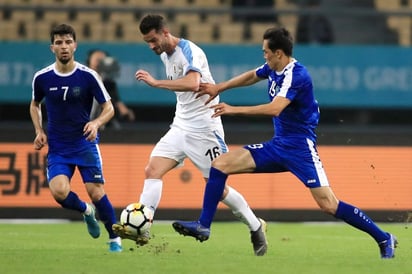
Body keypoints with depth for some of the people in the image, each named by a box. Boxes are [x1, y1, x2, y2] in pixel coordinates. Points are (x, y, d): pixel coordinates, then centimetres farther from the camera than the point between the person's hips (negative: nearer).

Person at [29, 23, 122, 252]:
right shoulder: (42, 78, -2)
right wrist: (39, 131, 2)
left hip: (86, 143, -1)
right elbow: (35, 105, 18)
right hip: (57, 148, 1)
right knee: (59, 192, -21)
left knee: (96, 193, -11)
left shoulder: (88, 76, -8)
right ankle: (87, 211, 14)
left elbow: (109, 108, -3)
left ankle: (115, 239, 12)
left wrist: (96, 123, -23)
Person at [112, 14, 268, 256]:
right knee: (152, 170, -11)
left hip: (204, 129, -8)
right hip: (180, 127, 8)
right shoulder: (165, 55, 9)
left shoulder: (189, 51, -18)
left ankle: (256, 226, 17)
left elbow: (192, 83, -37)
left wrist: (155, 82, -37)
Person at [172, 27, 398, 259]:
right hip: (277, 145, 8)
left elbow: (275, 108, -33)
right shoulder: (273, 68, 5)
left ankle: (384, 239, -4)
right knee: (220, 165, -2)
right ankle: (203, 226, 0)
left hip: (300, 147, -8)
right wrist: (219, 88, 24)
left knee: (328, 204, -16)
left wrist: (234, 110, -30)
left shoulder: (296, 75, -21)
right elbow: (252, 76, 29)